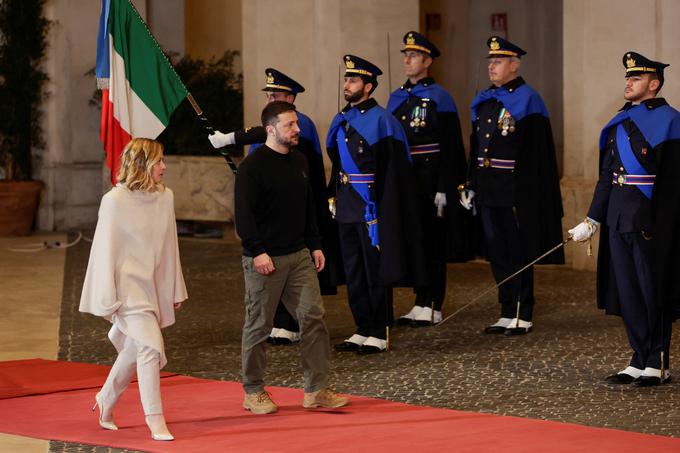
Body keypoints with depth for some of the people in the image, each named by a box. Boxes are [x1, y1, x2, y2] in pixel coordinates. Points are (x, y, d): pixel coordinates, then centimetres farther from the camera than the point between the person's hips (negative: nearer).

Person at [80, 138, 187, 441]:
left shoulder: (165, 197, 4)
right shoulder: (115, 201, -12)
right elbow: (106, 250, -9)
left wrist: (176, 290, 15)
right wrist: (108, 299, -9)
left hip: (155, 286, 6)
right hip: (129, 286, -6)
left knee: (134, 352, 14)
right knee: (151, 347, -17)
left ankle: (106, 400, 37)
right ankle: (155, 421, -12)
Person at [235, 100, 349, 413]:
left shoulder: (299, 161, 12)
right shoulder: (252, 166, -11)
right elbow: (244, 214, -15)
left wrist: (315, 245, 15)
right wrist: (257, 252, -20)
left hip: (299, 257, 7)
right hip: (265, 259, -7)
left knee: (313, 316, 0)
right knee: (259, 325, 2)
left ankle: (316, 390, 5)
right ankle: (253, 392, 14)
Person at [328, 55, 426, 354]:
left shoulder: (381, 120, -10)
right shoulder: (342, 120, 12)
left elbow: (390, 170, -14)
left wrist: (376, 207, -18)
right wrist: (333, 195, 14)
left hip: (372, 207, -8)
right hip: (347, 207, 8)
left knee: (376, 272, -2)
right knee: (353, 272, 11)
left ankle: (379, 335, 3)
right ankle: (362, 331, 20)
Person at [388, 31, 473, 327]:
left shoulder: (439, 98, -6)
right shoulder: (396, 98, 13)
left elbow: (450, 148, -10)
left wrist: (443, 190, -16)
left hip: (430, 184, -6)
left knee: (432, 244, -2)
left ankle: (432, 307, 3)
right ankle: (420, 305, 16)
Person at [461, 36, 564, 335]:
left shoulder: (526, 99, -8)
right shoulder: (483, 102, 14)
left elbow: (536, 153, -14)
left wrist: (526, 192, -19)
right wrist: (471, 186, 13)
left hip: (515, 191, -7)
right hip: (489, 192, 7)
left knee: (519, 254, -1)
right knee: (497, 254, 11)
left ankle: (523, 317, 6)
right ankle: (508, 314, 19)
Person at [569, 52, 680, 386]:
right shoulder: (621, 123, 16)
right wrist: (592, 220, 14)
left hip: (651, 217, -7)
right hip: (618, 217, 7)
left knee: (653, 290, -2)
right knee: (626, 289, 9)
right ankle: (640, 361, 17)